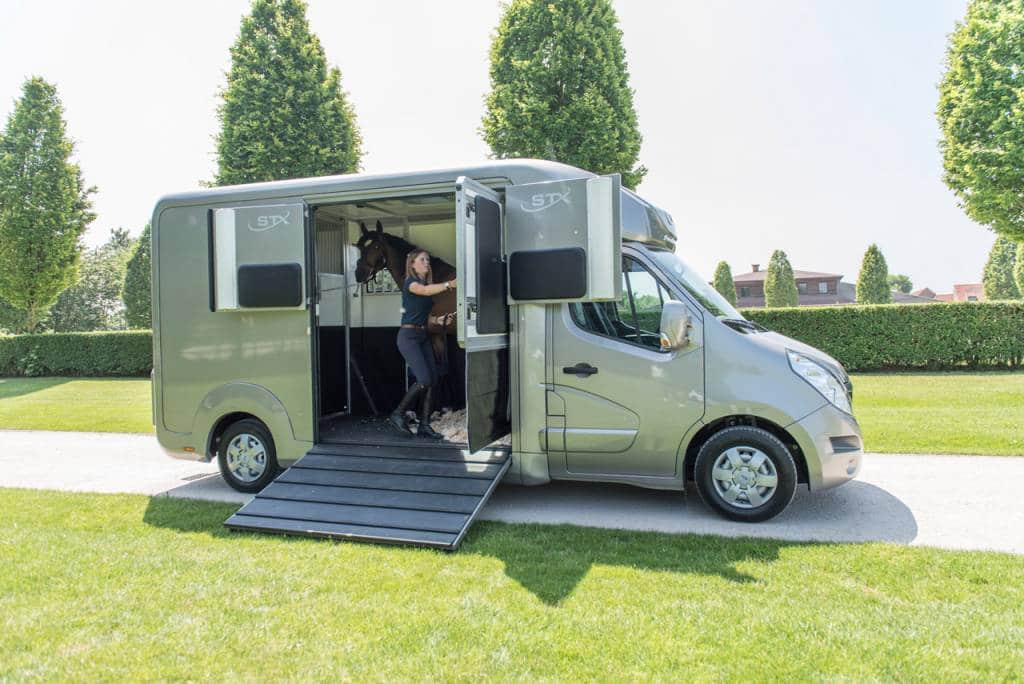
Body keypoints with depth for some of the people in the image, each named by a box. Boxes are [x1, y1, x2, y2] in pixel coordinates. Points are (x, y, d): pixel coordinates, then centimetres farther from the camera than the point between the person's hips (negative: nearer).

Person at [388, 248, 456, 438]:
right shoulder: (410, 282, -8)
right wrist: (449, 284, -46)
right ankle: (398, 414, 3)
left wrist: (438, 320, 4)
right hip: (408, 336, -8)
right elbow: (425, 290, -32)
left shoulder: (427, 283, 17)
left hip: (422, 336, 8)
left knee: (433, 380, -1)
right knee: (424, 380, -15)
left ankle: (424, 425, 5)